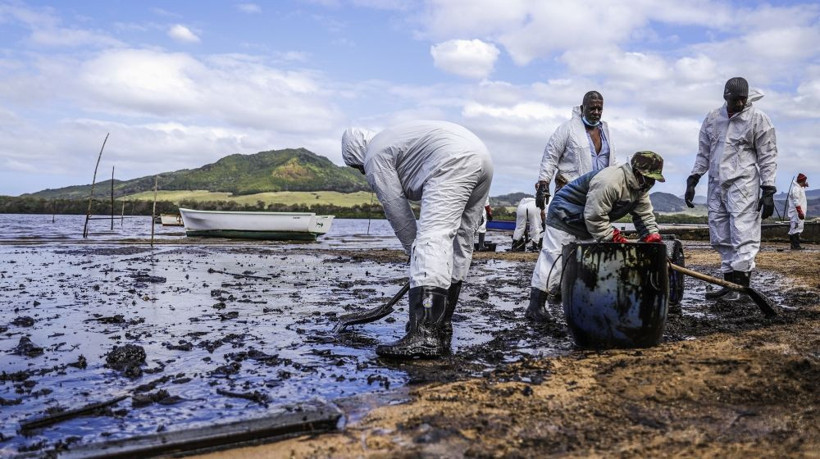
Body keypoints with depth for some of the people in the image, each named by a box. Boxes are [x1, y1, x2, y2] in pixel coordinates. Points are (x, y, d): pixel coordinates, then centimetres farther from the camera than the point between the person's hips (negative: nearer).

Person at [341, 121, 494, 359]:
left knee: (431, 241, -17)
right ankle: (441, 326, 17)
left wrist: (414, 252, 13)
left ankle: (425, 335, -26)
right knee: (459, 245, 11)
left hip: (454, 162, -10)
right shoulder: (393, 137, 35)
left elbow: (397, 211, 5)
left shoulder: (375, 158, 8)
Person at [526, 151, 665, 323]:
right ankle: (536, 305, -14)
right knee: (554, 256, -13)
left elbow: (645, 215, 2)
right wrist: (615, 238, -26)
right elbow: (594, 217, -32)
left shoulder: (640, 187, 0)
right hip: (565, 214, -10)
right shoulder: (608, 182, -32)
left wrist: (654, 239, -11)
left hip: (587, 223, 10)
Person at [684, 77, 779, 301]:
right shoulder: (712, 118, 12)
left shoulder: (758, 119, -1)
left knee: (743, 237, -10)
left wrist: (768, 191, -8)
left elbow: (768, 156, -3)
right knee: (721, 239, 7)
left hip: (743, 185, -5)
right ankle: (729, 285, 14)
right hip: (716, 185, 6)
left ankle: (741, 285, -12)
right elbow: (703, 153, 18)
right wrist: (693, 180, 10)